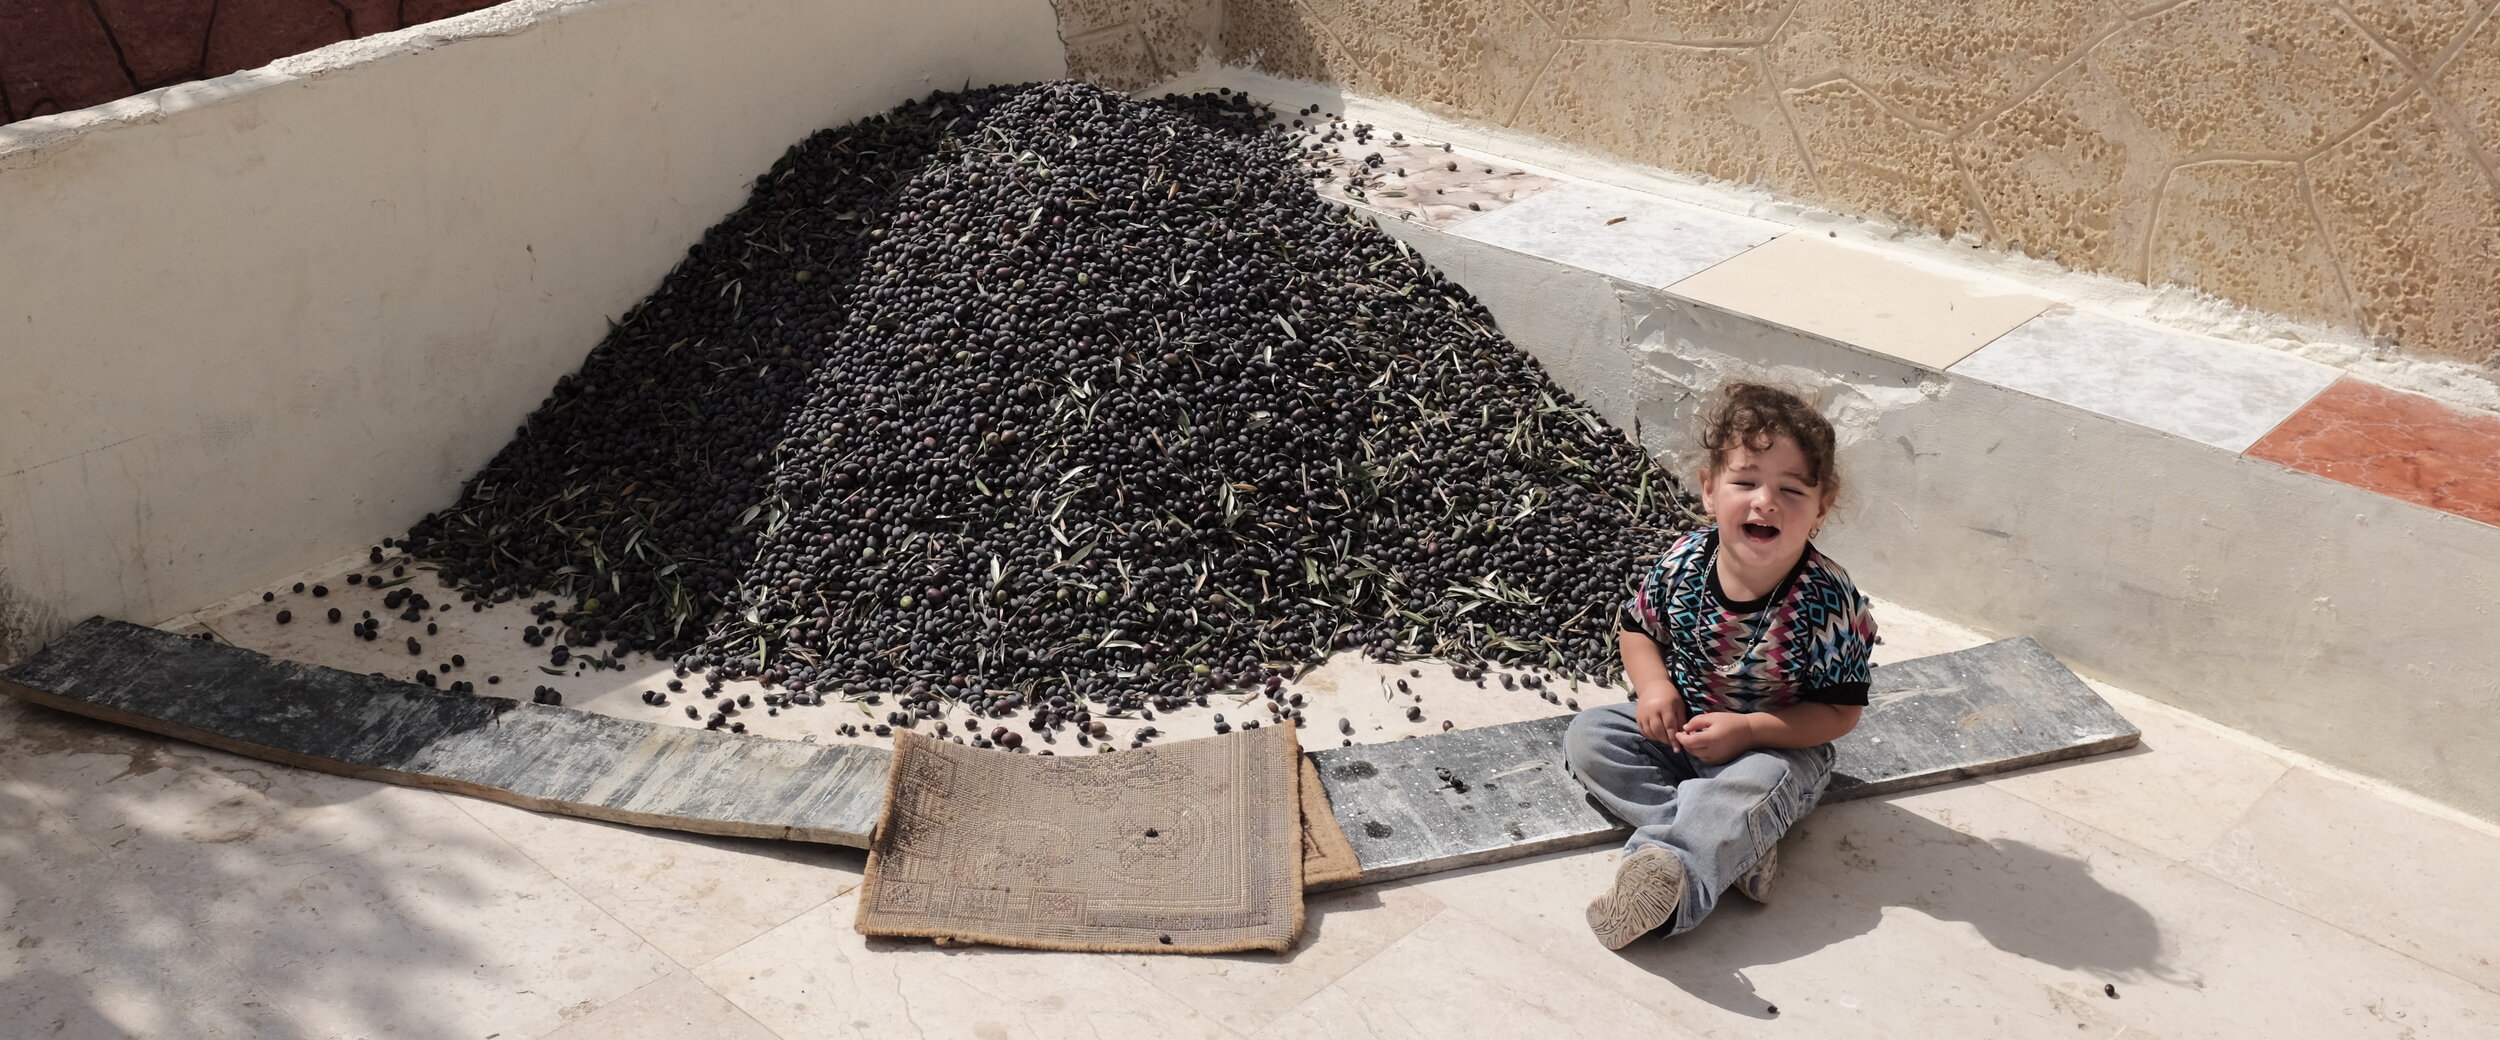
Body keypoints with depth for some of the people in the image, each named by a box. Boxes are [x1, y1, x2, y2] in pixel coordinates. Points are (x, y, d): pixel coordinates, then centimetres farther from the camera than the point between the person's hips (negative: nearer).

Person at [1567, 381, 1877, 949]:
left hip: (1777, 747, -5)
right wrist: (1654, 686, -15)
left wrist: (1748, 729, -26)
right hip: (1677, 727, 5)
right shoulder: (1683, 563, -13)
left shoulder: (1830, 603, -22)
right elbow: (1640, 629, 6)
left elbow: (1839, 711, -16)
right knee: (1589, 735, -15)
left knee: (1751, 790, -35)